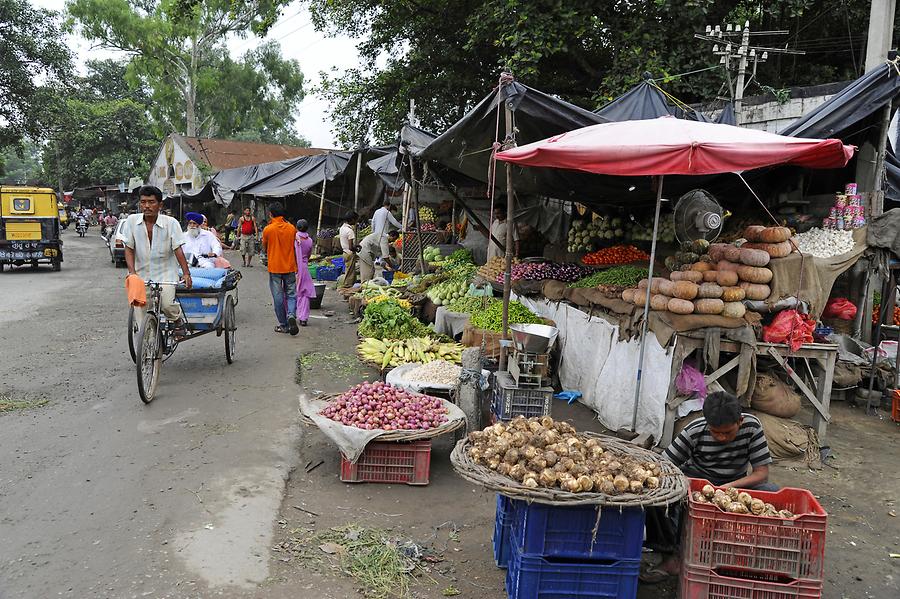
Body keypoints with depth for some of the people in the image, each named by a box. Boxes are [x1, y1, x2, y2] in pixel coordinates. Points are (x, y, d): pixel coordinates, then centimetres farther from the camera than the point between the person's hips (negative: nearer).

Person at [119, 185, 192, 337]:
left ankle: (179, 319, 13)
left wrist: (186, 273, -16)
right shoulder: (132, 221, -3)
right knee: (139, 309, -4)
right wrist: (132, 272, -12)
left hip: (165, 272, -2)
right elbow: (129, 249, 0)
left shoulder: (171, 223, -8)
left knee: (167, 304, -21)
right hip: (142, 273, 2)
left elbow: (178, 250, -9)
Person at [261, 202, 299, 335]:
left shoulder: (268, 229, -8)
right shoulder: (291, 228, -1)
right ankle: (291, 315, -16)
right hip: (290, 267, 2)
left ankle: (283, 325, 11)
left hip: (274, 268, -2)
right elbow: (295, 248, 8)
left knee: (278, 297, 6)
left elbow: (264, 249, 4)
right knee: (291, 294, 10)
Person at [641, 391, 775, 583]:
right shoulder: (695, 431, -19)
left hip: (736, 484, 2)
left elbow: (762, 473, -15)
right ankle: (674, 554, -19)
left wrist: (729, 487, -32)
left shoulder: (751, 426, -17)